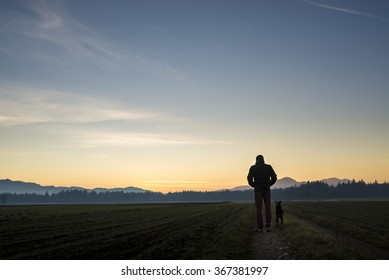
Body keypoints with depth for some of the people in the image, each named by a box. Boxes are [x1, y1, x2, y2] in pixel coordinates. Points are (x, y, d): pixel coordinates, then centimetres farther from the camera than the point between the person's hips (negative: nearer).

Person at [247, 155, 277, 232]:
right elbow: (274, 177, -3)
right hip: (266, 190, 2)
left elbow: (249, 178, -12)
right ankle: (268, 226, 7)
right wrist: (268, 185, 12)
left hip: (258, 190, -1)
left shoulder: (253, 168, 0)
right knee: (268, 208, 11)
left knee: (259, 208, 4)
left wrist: (253, 185, 7)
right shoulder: (268, 167, 5)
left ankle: (260, 227, 1)